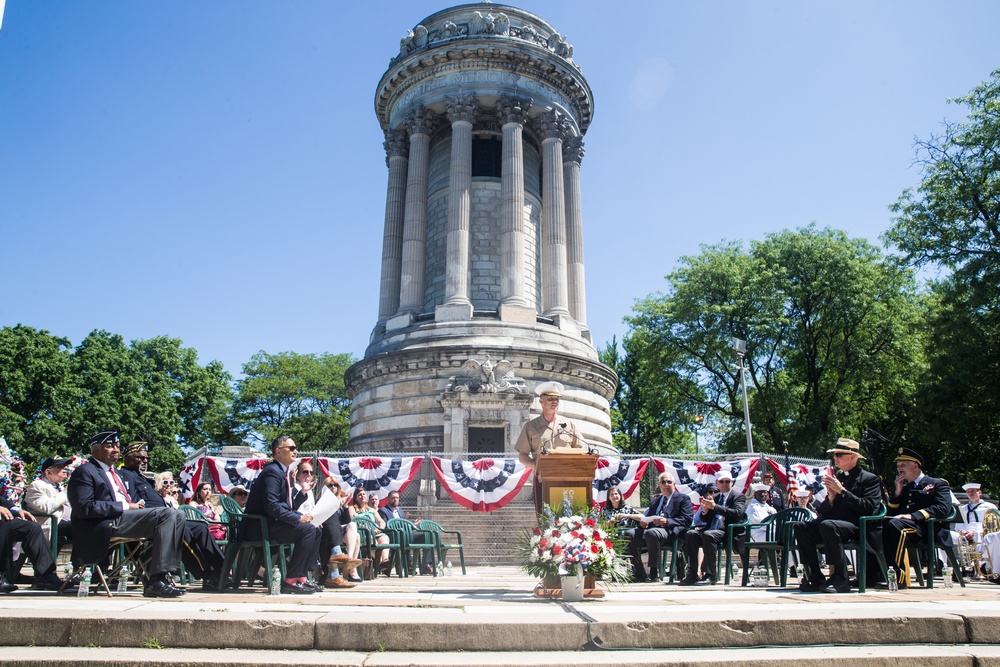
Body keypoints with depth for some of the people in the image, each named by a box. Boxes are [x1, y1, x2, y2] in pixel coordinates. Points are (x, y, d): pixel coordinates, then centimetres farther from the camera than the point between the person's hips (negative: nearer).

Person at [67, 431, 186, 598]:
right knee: (166, 514, -26)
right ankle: (157, 580, -27)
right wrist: (125, 506, -15)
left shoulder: (114, 472, 28)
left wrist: (136, 504, 6)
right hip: (107, 524, -9)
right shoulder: (84, 471, 0)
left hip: (124, 517, 9)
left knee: (176, 516, -12)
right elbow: (85, 508, -14)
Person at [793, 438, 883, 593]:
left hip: (857, 526, -6)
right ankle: (815, 579, -16)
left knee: (828, 525, -36)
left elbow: (868, 508, -14)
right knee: (801, 526, -19)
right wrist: (831, 496, -6)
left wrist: (842, 490, -14)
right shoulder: (836, 478, 19)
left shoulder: (870, 479, 3)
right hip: (834, 523, 6)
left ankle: (840, 580, -26)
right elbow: (823, 512, 15)